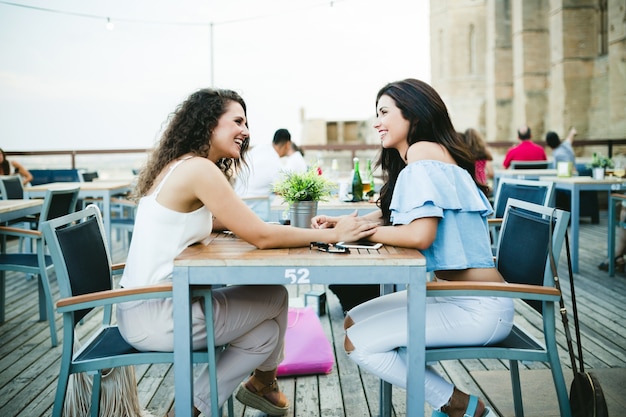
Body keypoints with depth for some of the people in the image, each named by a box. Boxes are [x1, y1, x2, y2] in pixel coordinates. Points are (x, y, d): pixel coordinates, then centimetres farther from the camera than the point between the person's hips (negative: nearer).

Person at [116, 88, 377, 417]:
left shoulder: (177, 166, 12)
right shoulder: (199, 168, -17)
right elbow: (261, 236, -18)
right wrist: (334, 234, -10)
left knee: (266, 329, 16)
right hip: (155, 315, -9)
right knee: (275, 297, 6)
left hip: (141, 306, 9)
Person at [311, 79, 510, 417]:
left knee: (358, 343, -11)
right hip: (449, 292, 10)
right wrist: (337, 222, 0)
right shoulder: (416, 159, 14)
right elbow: (386, 216, 15)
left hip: (478, 308, -10)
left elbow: (420, 234, -26)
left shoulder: (422, 151, -16)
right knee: (354, 322, 11)